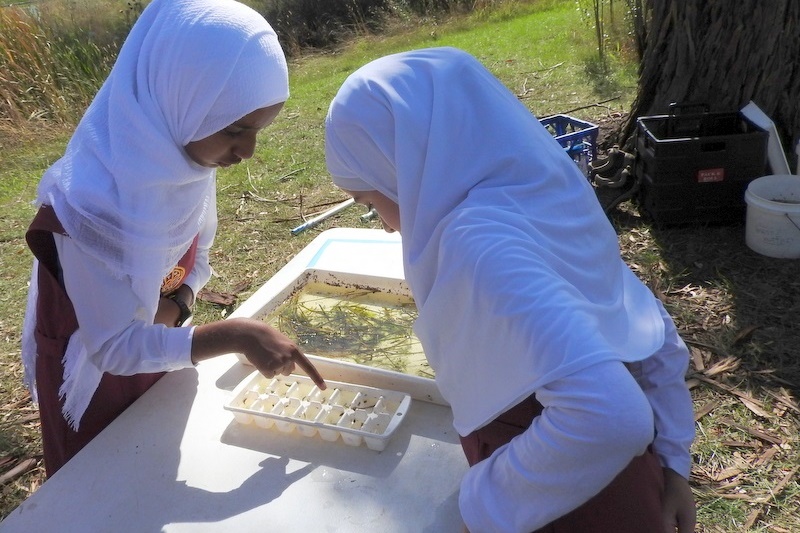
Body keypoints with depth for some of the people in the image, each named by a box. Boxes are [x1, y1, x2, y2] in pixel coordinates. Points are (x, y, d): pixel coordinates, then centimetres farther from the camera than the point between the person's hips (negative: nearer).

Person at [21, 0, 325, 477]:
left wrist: (178, 304, -19)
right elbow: (113, 348, -30)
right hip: (97, 379, -6)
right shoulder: (94, 201, -36)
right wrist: (236, 335, -35)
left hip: (160, 356, 6)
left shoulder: (188, 158, -15)